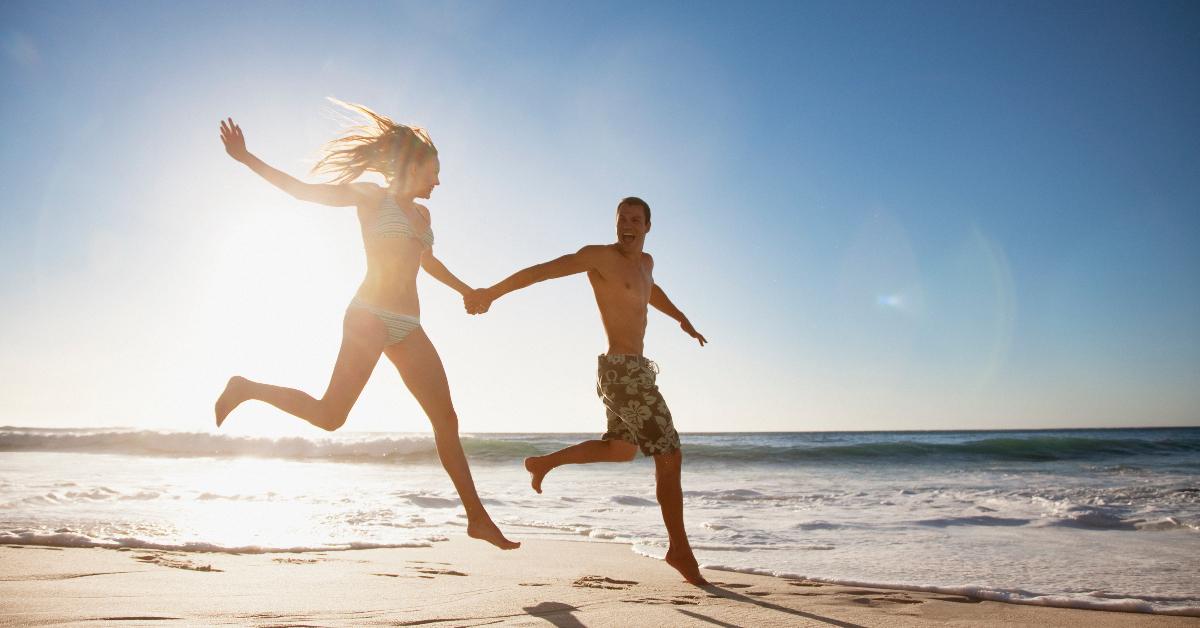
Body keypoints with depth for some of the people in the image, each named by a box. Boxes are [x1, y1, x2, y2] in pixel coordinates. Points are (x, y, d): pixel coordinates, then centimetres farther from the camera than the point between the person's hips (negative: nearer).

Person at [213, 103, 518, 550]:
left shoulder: (421, 214, 22)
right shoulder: (371, 196, 4)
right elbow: (303, 190, 0)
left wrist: (465, 290, 51)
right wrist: (246, 158, -7)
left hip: (408, 328, 7)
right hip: (370, 315, -7)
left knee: (447, 420, 1)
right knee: (330, 416, -13)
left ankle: (477, 518, 5)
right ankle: (246, 389, 12)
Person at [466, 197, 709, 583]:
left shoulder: (646, 262, 16)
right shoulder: (599, 255, -9)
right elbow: (543, 270, -15)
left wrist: (682, 319, 45)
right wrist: (491, 293, -22)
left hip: (629, 369, 10)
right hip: (624, 370, -10)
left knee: (622, 449, 25)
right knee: (670, 456, -4)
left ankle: (545, 463, 31)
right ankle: (680, 550, 6)